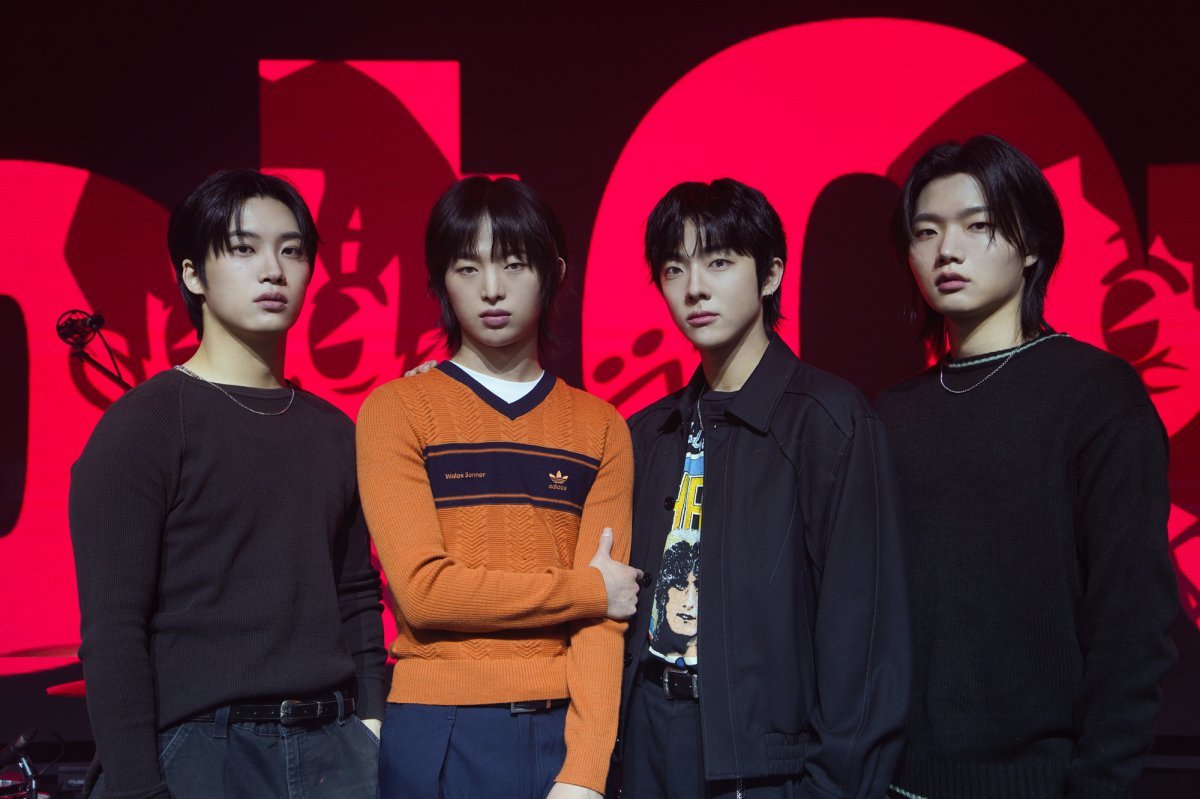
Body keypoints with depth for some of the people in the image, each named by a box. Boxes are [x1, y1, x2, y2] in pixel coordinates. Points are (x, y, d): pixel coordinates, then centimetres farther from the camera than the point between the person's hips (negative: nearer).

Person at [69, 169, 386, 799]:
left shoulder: (334, 432, 11)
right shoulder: (141, 426, -7)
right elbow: (113, 631, -11)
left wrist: (370, 724, 6)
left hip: (337, 745, 5)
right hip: (201, 746, -5)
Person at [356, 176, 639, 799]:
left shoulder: (600, 428, 4)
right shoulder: (396, 410, -2)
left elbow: (606, 615, -3)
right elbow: (422, 589, -12)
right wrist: (589, 590, -7)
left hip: (568, 724, 2)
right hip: (439, 730, -1)